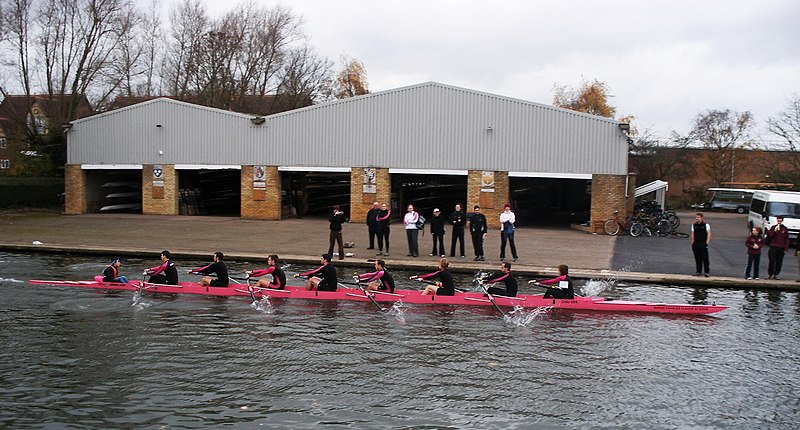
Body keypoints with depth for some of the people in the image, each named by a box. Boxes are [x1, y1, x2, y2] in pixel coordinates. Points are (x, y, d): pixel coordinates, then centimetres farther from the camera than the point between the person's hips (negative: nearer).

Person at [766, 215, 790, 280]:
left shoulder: (785, 229, 7)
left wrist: (786, 248, 1)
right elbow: (769, 236, -2)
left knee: (779, 262, 3)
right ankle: (770, 274, 3)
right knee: (772, 261, -5)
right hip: (773, 247, -2)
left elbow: (787, 239, 7)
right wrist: (775, 231, -15)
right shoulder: (773, 227, 4)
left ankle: (775, 275, 11)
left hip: (781, 248, 2)